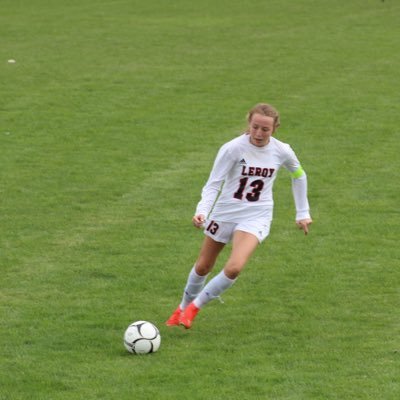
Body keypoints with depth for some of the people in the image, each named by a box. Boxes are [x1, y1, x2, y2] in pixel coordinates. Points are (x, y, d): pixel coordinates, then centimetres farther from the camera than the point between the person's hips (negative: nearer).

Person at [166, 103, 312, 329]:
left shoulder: (282, 152, -9)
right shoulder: (233, 148, -17)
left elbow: (299, 175, 12)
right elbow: (213, 184, -16)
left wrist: (303, 213, 14)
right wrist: (202, 211, -33)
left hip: (255, 218, 0)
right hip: (224, 214, 0)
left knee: (234, 268, -23)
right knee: (203, 267, 14)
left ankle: (194, 307, -1)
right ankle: (183, 308, 42)